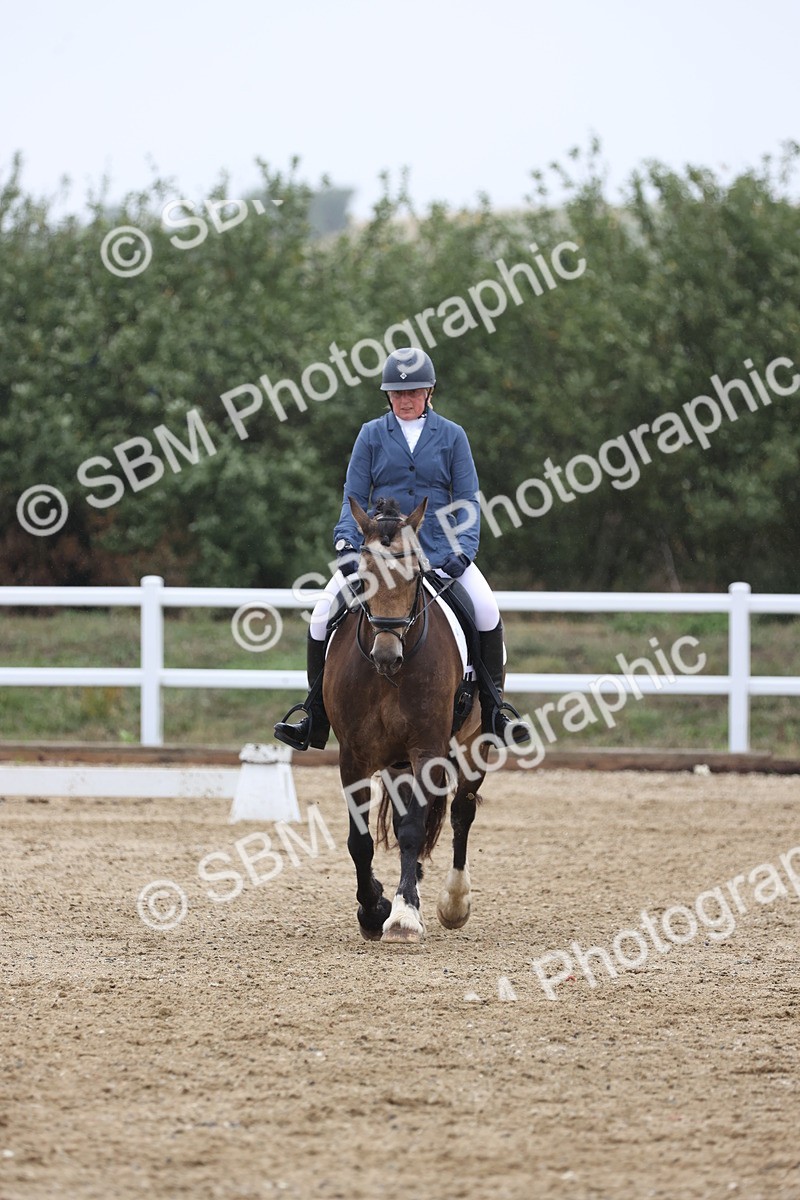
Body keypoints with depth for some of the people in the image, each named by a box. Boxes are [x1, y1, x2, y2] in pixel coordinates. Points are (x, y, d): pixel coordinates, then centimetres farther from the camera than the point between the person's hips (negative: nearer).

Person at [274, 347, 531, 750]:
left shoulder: (452, 437, 5)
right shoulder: (372, 435, 5)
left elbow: (467, 500, 3)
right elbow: (354, 496, 4)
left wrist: (464, 550, -12)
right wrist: (346, 541, -13)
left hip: (438, 549, 0)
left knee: (487, 611, -22)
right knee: (323, 613, -16)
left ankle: (492, 713, -8)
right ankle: (315, 720, -5)